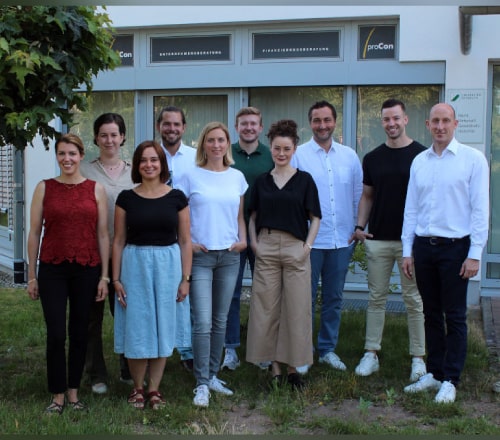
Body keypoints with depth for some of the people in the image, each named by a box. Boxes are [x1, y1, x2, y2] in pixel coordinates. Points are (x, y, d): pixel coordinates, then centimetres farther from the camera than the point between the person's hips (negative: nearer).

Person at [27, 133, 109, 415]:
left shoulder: (96, 189, 4)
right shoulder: (45, 188, 3)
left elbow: (103, 235, 3)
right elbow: (35, 233, 4)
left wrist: (105, 276, 0)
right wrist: (31, 276, 1)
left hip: (86, 270, 1)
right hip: (52, 270, -1)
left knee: (79, 333, 8)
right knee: (56, 335, -2)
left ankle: (74, 393, 22)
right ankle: (58, 397, 12)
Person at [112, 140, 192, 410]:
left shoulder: (177, 198, 2)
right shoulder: (126, 198, 2)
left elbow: (185, 241, 3)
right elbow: (118, 240, 4)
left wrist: (185, 278, -1)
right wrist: (116, 278, -1)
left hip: (168, 265, 0)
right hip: (134, 264, 0)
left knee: (162, 326, 7)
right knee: (136, 327, 4)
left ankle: (154, 389, 19)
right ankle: (137, 388, 20)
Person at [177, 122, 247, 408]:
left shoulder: (237, 177, 10)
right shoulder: (191, 177, 0)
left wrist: (243, 239, 2)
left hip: (229, 255, 4)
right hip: (200, 255, -3)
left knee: (221, 320, 10)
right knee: (203, 322, -9)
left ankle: (212, 375, 24)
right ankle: (202, 384, -1)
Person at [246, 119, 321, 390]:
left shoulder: (304, 180, 3)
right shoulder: (261, 181, 9)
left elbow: (315, 217, 3)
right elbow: (253, 216, 14)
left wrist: (308, 245, -7)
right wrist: (254, 242, 1)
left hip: (295, 248, -2)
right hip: (266, 248, 2)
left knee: (296, 308, 1)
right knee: (267, 307, 3)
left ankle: (292, 366, 13)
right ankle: (275, 366, 15)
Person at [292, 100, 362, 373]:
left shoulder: (349, 156, 8)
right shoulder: (298, 155, -3)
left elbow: (359, 195, 12)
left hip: (341, 240, 4)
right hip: (309, 240, -3)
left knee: (334, 299, 12)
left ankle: (327, 349, 26)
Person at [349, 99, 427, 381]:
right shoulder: (373, 158, 8)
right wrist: (360, 226, 0)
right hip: (378, 239, 3)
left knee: (414, 299, 4)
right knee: (376, 297, 8)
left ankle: (419, 358, 13)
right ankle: (371, 354, 16)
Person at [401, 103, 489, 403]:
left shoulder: (473, 159, -5)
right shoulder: (419, 161, 9)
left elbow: (480, 209, -7)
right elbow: (411, 208, 12)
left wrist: (474, 254, -11)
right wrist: (408, 251, 8)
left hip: (455, 246, -4)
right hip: (423, 245, 5)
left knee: (455, 316, 2)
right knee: (432, 313, 12)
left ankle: (450, 380, 12)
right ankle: (434, 373, 23)